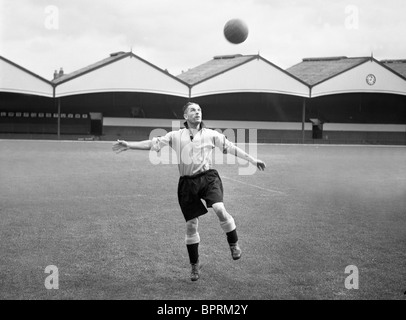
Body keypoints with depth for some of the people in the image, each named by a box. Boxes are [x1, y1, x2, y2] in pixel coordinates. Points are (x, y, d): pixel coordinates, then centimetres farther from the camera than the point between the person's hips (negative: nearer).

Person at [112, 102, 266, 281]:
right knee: (191, 225, 4)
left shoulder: (210, 134, 7)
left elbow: (231, 148, 8)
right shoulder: (176, 136, 7)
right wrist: (129, 145, -2)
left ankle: (234, 243, -2)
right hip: (187, 182, 1)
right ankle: (194, 264, 21)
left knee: (220, 209, -27)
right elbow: (153, 143, 6)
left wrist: (253, 161, 5)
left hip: (208, 177, -1)